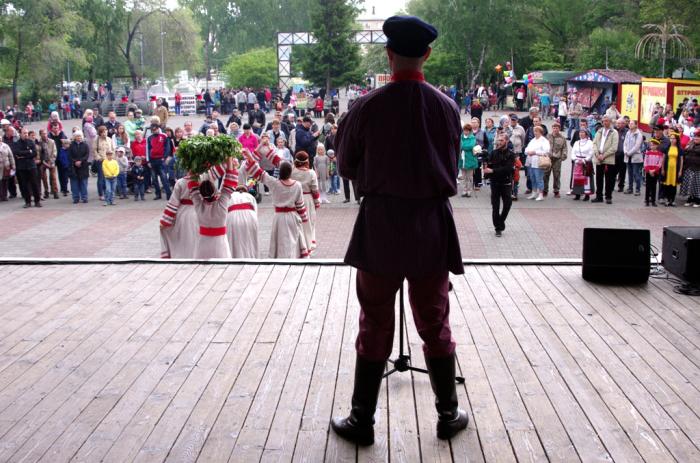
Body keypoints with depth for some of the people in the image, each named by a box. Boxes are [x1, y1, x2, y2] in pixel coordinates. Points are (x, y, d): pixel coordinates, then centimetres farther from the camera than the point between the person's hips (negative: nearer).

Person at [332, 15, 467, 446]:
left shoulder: (367, 107, -11)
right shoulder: (447, 107, -5)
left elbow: (346, 166, 2)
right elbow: (452, 168, 7)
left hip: (380, 226, -1)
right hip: (432, 226, 2)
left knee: (375, 325, 9)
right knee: (435, 324, 15)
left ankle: (363, 421, 17)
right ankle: (449, 415, 25)